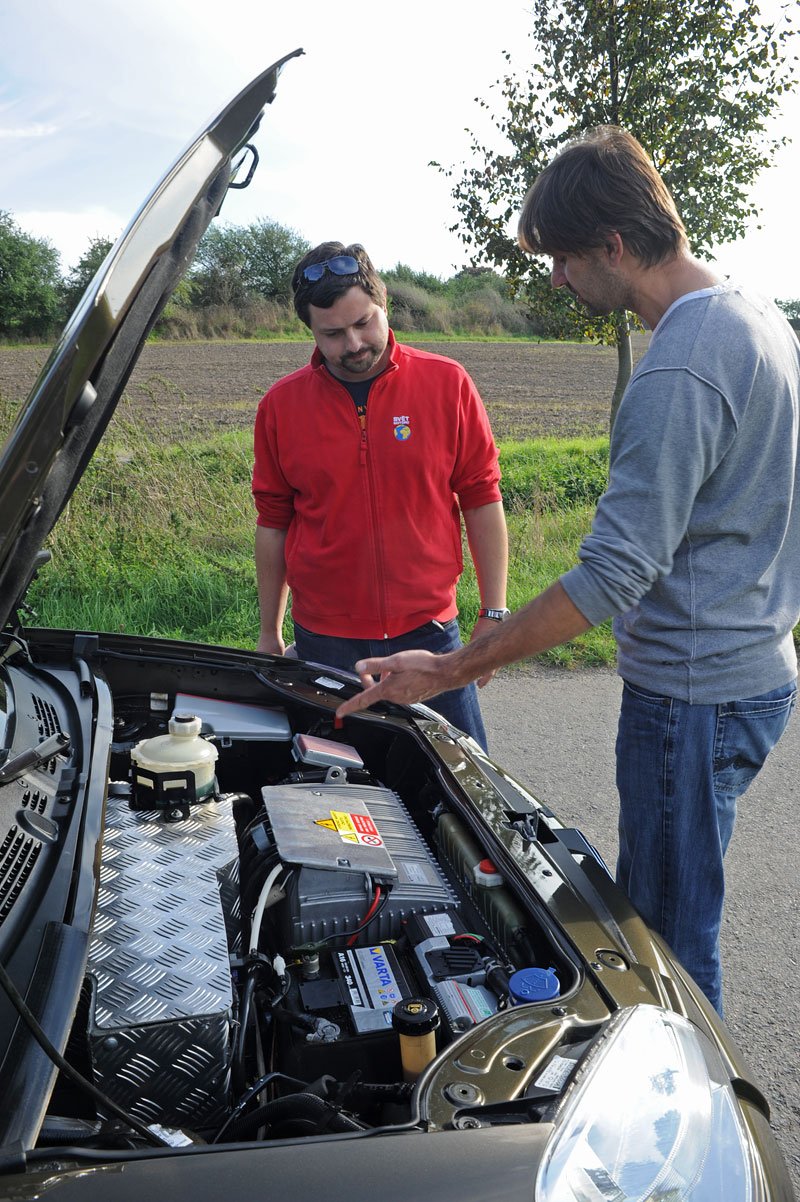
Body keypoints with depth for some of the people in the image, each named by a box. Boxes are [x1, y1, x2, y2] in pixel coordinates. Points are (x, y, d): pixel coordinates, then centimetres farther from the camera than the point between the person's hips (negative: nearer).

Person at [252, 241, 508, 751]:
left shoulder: (448, 384, -2)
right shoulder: (282, 404, 1)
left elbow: (483, 502, 1)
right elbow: (273, 524, 8)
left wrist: (494, 614, -1)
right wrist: (270, 632, 11)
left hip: (428, 632, 0)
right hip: (325, 645, 1)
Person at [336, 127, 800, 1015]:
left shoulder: (677, 373, -24)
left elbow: (611, 575, -26)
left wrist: (447, 672, -22)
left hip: (691, 695, -10)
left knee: (670, 938, 6)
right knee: (650, 907, 22)